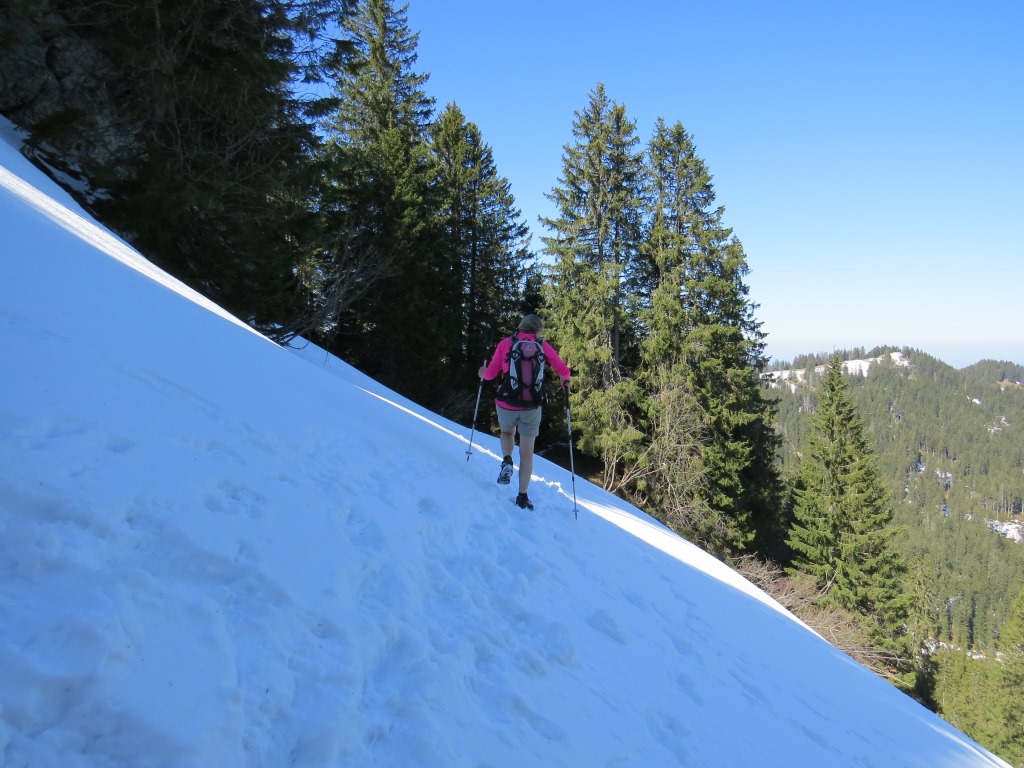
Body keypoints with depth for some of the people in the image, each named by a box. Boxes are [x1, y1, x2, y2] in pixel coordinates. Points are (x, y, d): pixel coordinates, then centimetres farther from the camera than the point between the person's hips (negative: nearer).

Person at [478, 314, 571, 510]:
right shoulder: (543, 346, 1)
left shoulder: (505, 343, -1)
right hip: (531, 407, 0)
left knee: (507, 432, 33)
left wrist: (483, 374, 26)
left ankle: (507, 461, 6)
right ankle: (523, 497, 11)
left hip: (506, 405, 0)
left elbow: (491, 373, 3)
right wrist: (566, 380, 27)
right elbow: (564, 372, 4)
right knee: (527, 452, 13)